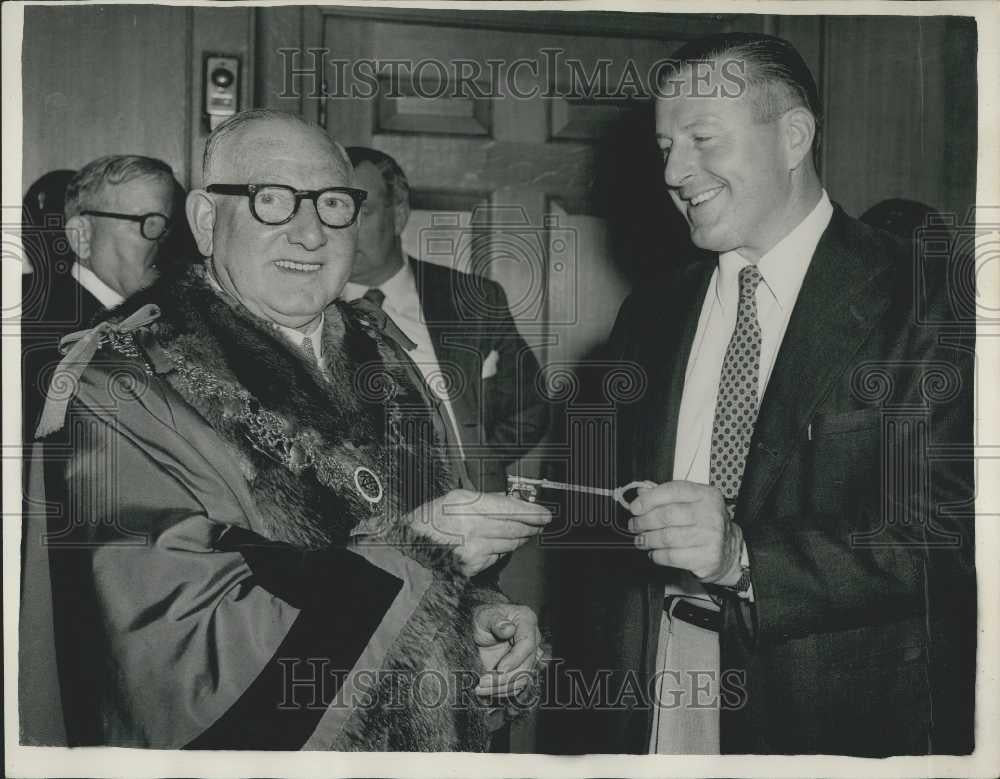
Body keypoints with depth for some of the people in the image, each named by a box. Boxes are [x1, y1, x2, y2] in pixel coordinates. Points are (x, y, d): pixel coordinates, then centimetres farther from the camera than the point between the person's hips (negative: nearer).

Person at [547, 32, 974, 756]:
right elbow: (611, 528, 7)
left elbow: (944, 538, -17)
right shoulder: (650, 316, 5)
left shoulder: (914, 307, -11)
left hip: (829, 713, -4)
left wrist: (745, 558, -28)